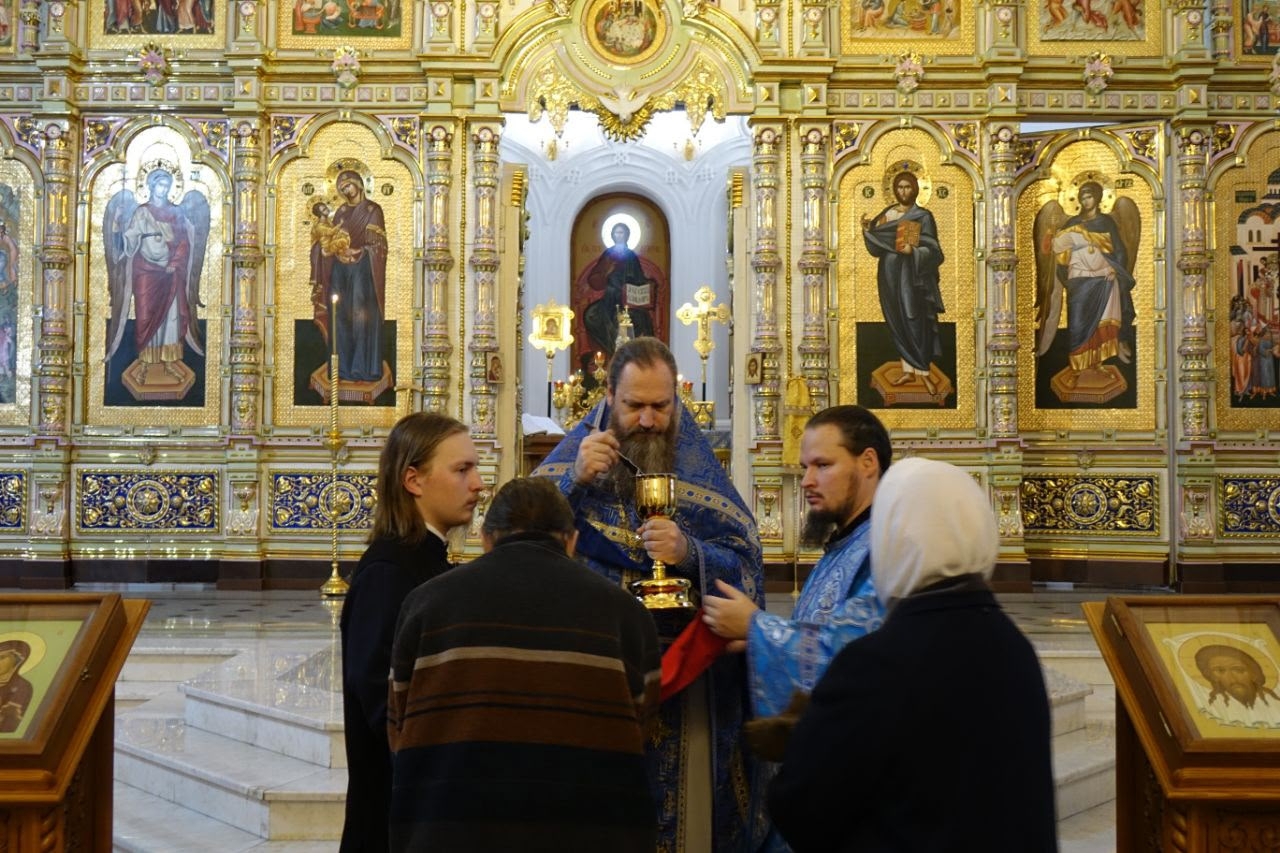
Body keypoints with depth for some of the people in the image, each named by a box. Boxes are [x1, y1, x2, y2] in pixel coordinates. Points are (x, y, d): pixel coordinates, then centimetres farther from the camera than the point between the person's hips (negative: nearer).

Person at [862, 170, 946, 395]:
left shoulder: (923, 217, -1)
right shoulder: (885, 215, 12)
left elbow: (932, 249, -7)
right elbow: (876, 248, 10)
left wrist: (913, 251, -25)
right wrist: (868, 230, -7)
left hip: (911, 275, -5)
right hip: (889, 275, 5)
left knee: (915, 322, -8)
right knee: (896, 323, 6)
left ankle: (923, 372, -3)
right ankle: (908, 370, 14)